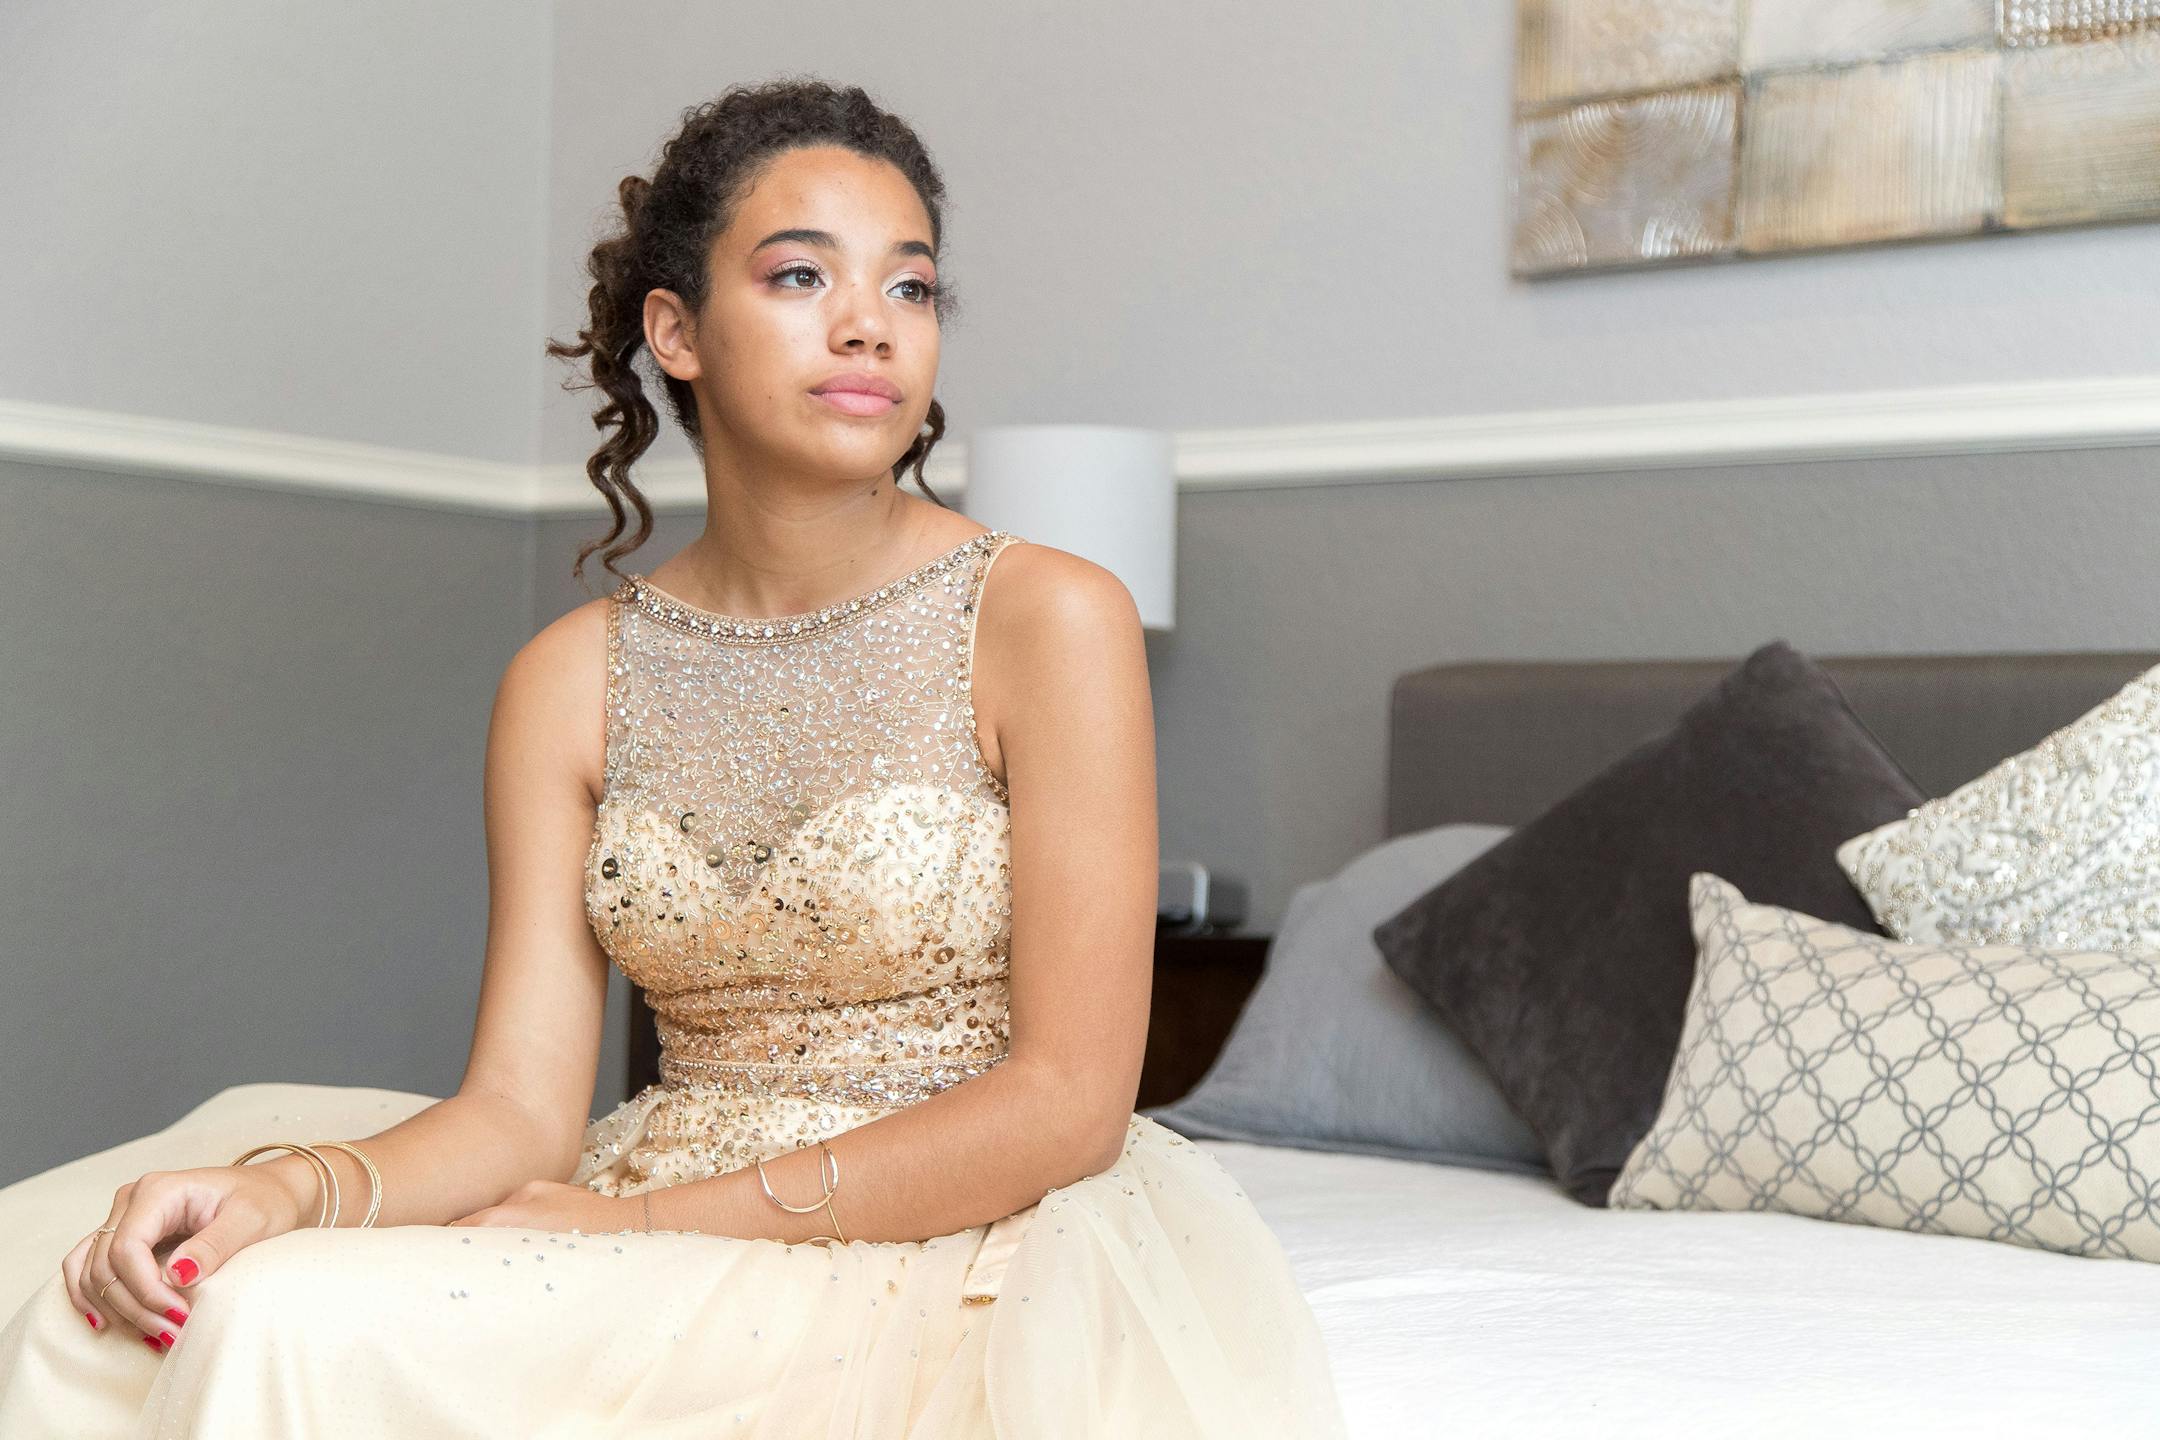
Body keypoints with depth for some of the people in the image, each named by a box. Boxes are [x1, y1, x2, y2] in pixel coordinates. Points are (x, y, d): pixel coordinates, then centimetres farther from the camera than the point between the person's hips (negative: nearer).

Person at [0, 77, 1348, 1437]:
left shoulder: (1049, 616, -8)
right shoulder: (572, 678, 4)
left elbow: (1069, 1101, -12)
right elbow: (520, 1104, -2)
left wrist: (650, 1218, -14)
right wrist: (294, 1188, -23)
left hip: (965, 1235, 0)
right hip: (651, 1241, 1)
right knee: (260, 1315, -24)